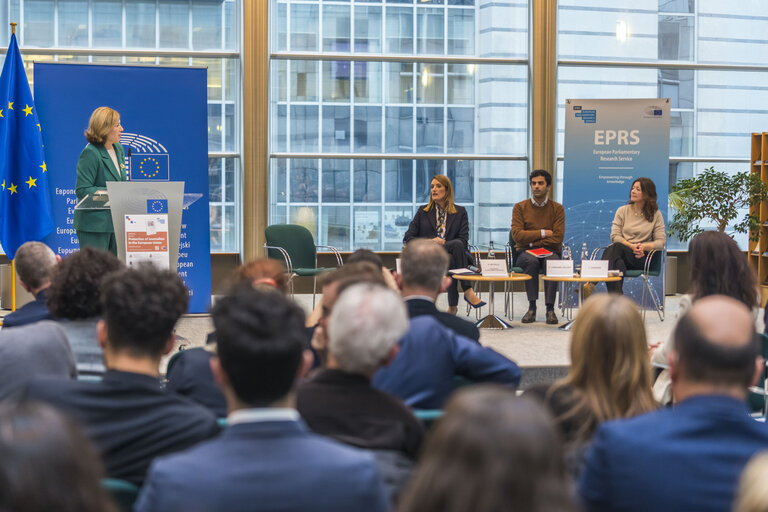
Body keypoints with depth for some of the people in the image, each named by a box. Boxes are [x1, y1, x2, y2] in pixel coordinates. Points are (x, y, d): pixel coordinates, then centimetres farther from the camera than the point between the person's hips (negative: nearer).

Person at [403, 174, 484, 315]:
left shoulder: (460, 212, 16)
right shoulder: (423, 211, 18)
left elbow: (463, 240, 4)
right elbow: (408, 238, 10)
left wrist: (443, 243, -15)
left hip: (452, 254, 1)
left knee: (457, 244, -35)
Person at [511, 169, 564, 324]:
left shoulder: (557, 208, 5)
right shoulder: (520, 207, 5)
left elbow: (557, 238, -6)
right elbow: (517, 235, -8)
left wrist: (532, 242, -11)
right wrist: (543, 233, -9)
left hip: (549, 251, 0)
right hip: (525, 253, 0)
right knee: (531, 261, -35)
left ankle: (550, 308, -35)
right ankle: (532, 307, -32)